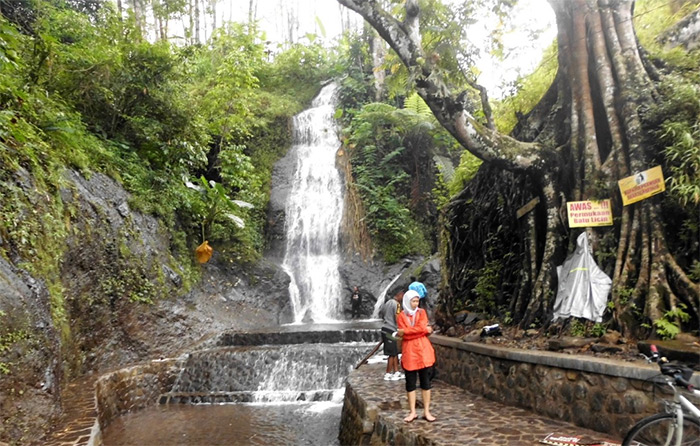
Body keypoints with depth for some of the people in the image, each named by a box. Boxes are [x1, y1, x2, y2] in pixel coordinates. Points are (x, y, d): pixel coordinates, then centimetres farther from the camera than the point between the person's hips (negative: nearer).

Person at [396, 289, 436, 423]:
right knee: (410, 383, 5)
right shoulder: (401, 316, 1)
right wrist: (424, 330, -10)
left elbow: (422, 327, -11)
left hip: (423, 351, 1)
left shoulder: (422, 312, 5)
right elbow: (404, 335, -9)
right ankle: (412, 412, 15)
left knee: (426, 382, 5)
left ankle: (426, 412, 14)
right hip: (409, 351, -1)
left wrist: (406, 331, -13)